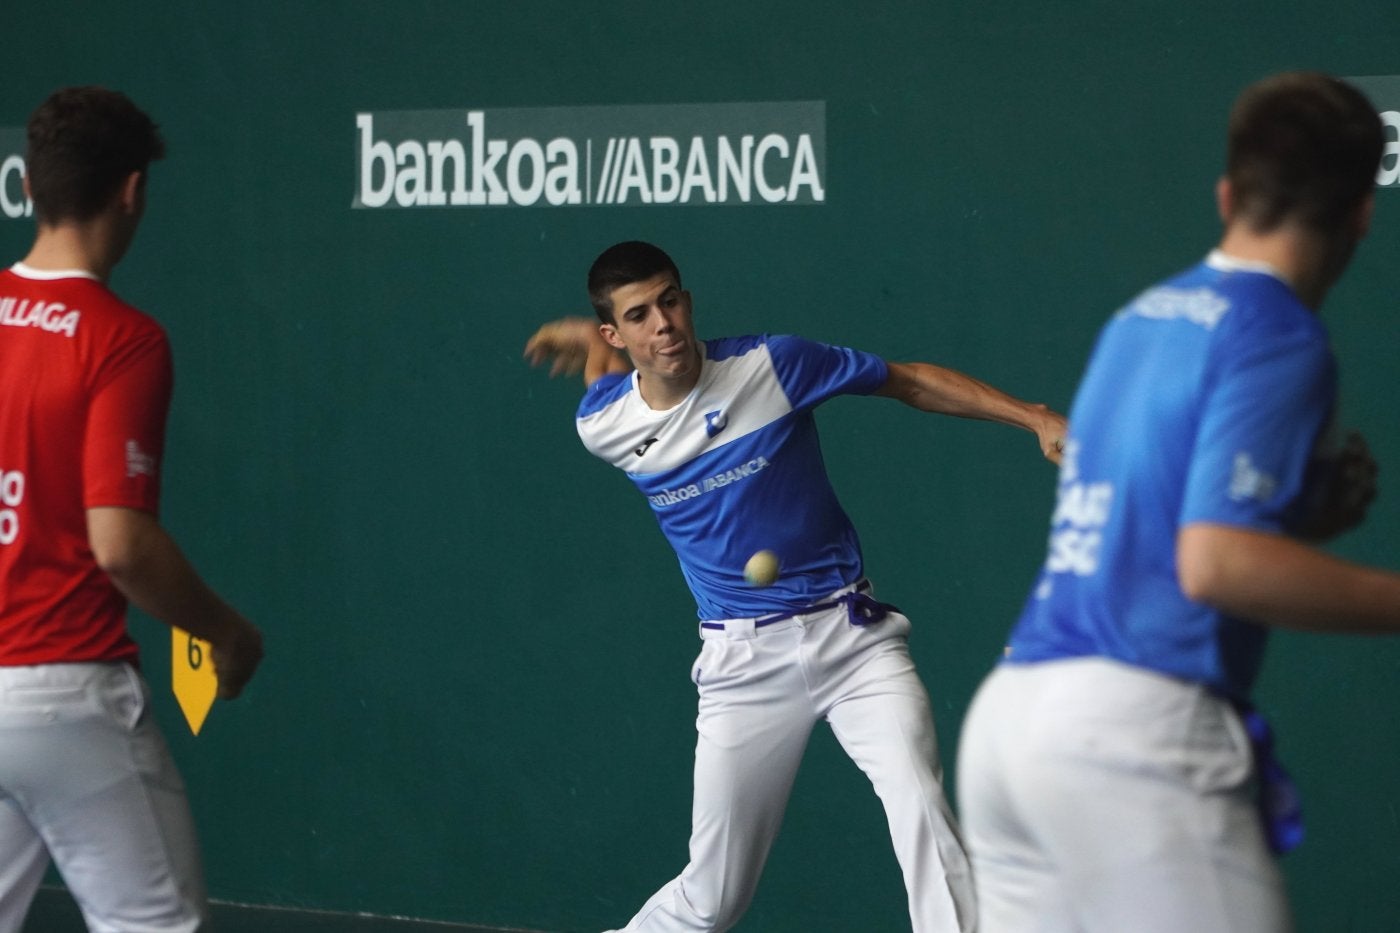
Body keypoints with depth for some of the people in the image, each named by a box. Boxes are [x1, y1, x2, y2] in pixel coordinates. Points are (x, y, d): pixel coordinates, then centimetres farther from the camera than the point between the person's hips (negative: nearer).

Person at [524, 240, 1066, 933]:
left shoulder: (770, 365, -11)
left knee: (920, 807, -25)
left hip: (851, 633, -1)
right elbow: (609, 369, 22)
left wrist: (1034, 418, -9)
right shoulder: (603, 426, -4)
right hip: (743, 661, 1)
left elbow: (911, 382, -3)